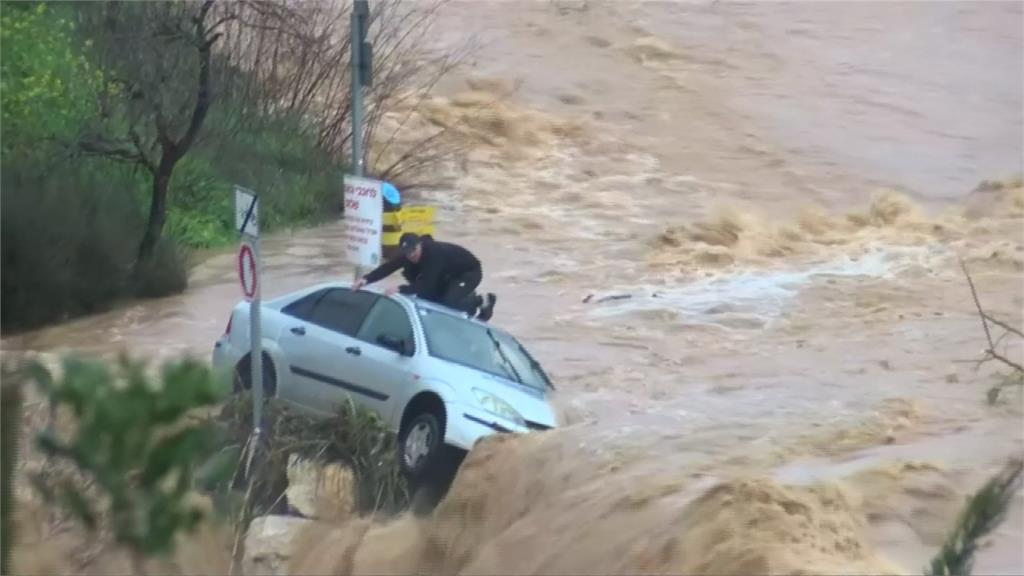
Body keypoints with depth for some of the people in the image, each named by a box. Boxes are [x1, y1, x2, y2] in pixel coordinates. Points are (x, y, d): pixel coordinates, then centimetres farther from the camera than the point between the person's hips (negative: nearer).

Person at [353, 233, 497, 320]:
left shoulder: (435, 253, -39)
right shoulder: (408, 253, -17)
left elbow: (427, 284, -43)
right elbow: (388, 267, -23)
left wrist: (400, 290, -53)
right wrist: (366, 279, -38)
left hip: (470, 272, -8)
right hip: (449, 274, 8)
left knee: (448, 302, -27)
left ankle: (481, 302, 2)